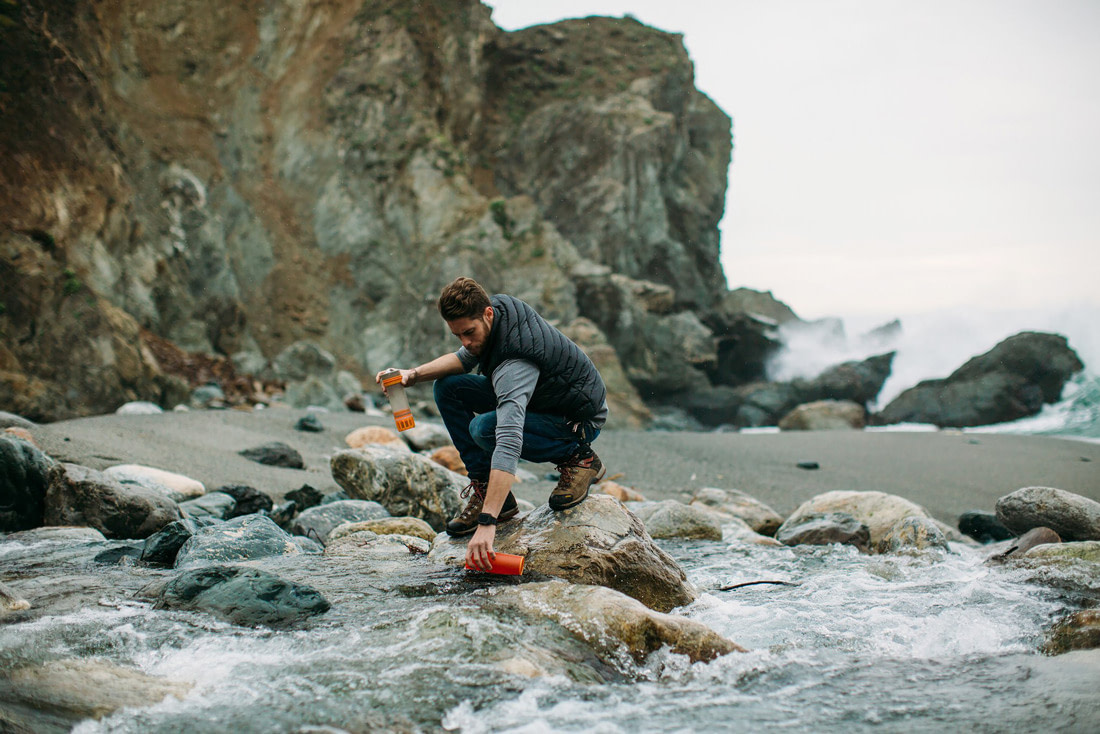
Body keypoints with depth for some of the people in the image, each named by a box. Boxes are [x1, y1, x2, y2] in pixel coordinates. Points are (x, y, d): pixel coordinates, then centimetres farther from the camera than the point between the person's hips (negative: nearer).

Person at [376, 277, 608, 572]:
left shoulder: (515, 362, -37)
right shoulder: (498, 306, -10)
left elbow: (509, 442, -48)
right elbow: (466, 357, 10)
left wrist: (487, 523, -55)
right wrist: (413, 375, -8)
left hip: (579, 420, -9)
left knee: (484, 429, -31)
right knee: (448, 387, -4)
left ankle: (578, 457, -10)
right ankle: (485, 488, -2)